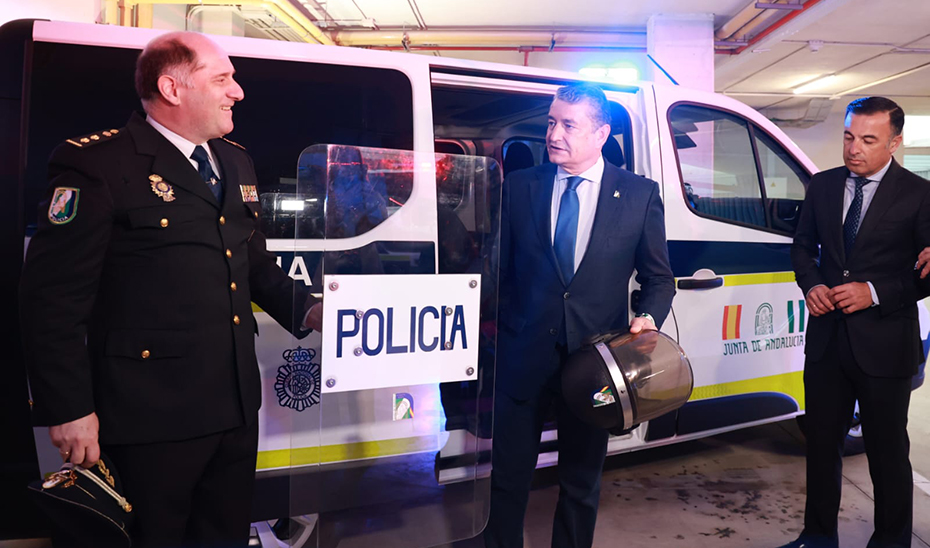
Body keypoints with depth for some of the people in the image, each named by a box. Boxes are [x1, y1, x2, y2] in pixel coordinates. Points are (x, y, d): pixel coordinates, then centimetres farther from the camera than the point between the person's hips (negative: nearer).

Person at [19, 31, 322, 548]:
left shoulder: (235, 161, 12)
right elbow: (53, 296, -13)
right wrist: (68, 410, -13)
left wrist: (306, 311, 4)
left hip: (235, 407, 7)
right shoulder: (96, 164, -11)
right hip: (152, 415, -7)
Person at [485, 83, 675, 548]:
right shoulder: (519, 187, 1)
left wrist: (648, 318, -12)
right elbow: (499, 270, 5)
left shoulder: (639, 195, -1)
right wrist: (497, 336, 1)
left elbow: (658, 277, 6)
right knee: (509, 476, 13)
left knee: (582, 482, 18)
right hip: (523, 357, 1)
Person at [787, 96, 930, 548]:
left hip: (883, 345, -4)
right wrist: (812, 285, -5)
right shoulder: (822, 186, 5)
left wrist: (875, 292, -19)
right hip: (827, 341, 4)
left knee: (887, 451, 12)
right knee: (821, 442, 15)